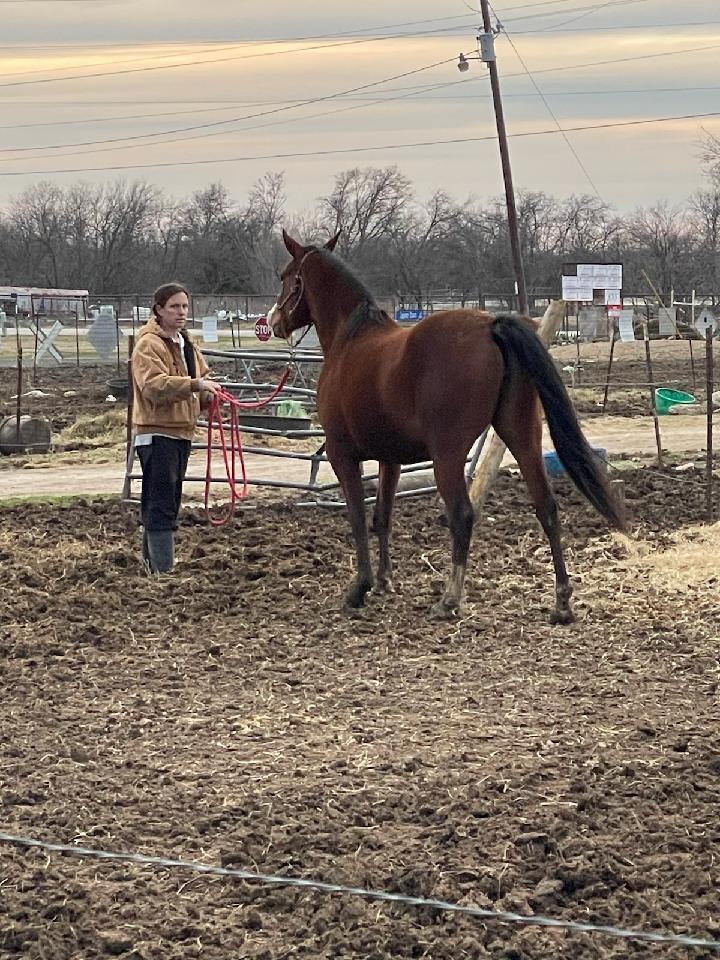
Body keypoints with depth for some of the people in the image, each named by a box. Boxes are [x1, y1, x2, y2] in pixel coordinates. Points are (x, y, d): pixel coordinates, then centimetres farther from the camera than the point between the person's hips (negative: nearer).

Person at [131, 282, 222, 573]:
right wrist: (194, 385, -33)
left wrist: (207, 395, 2)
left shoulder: (186, 344, 17)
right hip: (156, 432, -9)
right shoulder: (148, 345, -11)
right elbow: (154, 385, -24)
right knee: (161, 505, -11)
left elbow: (201, 376, 25)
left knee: (169, 503, 13)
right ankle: (164, 569, -13)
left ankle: (153, 565, 20)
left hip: (182, 431, 9)